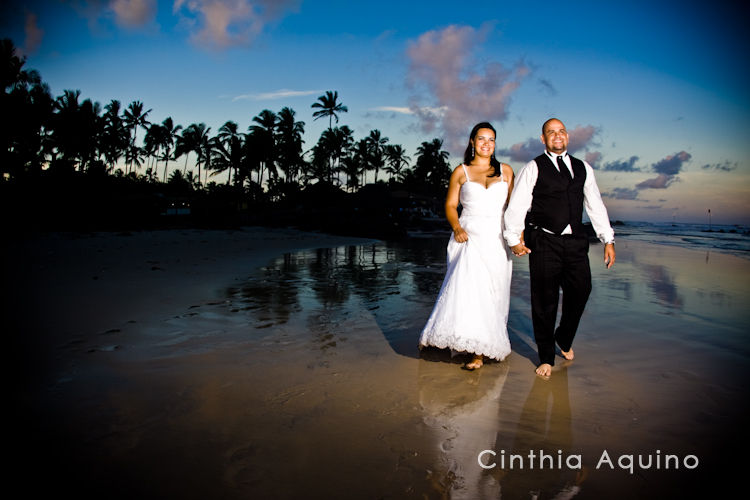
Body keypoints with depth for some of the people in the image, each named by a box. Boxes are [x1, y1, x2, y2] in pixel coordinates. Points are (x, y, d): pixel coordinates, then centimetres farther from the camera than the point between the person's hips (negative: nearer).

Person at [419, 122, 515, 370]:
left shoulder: (505, 171, 13)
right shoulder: (461, 172, 9)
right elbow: (450, 205, 7)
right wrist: (457, 228, -10)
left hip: (496, 239, 2)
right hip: (469, 237, -1)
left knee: (491, 293, -2)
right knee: (468, 287, -17)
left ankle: (481, 351, 3)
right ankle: (477, 348, -5)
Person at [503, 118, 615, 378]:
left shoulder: (583, 168, 16)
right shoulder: (533, 168, 3)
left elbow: (595, 205, 17)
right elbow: (516, 205, -4)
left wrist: (608, 239, 11)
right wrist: (514, 238, -14)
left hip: (575, 242, 4)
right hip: (544, 242, -4)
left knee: (580, 291, 4)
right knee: (545, 300, 1)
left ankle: (564, 339, 34)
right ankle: (546, 356, 18)